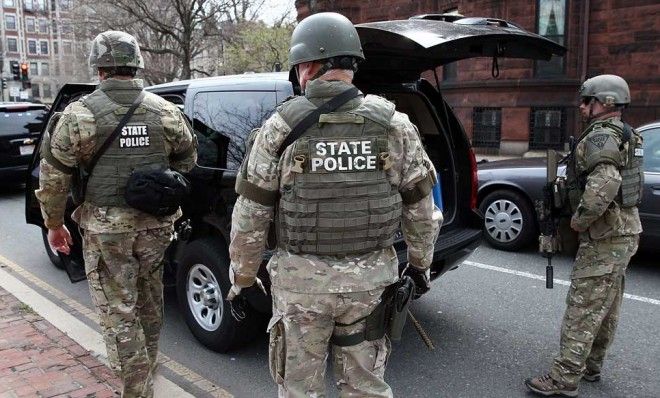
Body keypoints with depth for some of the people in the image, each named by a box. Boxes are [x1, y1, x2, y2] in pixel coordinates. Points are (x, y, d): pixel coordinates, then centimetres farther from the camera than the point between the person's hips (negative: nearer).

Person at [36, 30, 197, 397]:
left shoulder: (80, 114, -9)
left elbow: (53, 176, -4)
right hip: (156, 224, 4)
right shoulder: (166, 111, 0)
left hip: (106, 229, -4)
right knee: (150, 300, 21)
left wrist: (54, 223, 9)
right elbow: (188, 160, 10)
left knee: (118, 311, 6)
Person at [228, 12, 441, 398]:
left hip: (302, 278, -2)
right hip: (371, 277, 3)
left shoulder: (281, 127, -8)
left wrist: (242, 277, 8)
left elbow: (251, 214, -4)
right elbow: (420, 207, 3)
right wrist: (420, 263, 18)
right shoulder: (395, 125, -1)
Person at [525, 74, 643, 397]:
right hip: (624, 231, 11)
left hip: (604, 237, -11)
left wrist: (580, 219, -21)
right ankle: (591, 366, 31)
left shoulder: (600, 137, -17)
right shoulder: (625, 136, 16)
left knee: (583, 308, -6)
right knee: (606, 308, 18)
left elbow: (604, 184, -34)